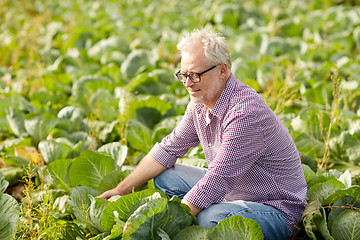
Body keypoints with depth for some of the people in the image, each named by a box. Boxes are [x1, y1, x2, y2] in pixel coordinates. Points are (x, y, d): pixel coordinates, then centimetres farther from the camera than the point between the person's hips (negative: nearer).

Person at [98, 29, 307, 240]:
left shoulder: (245, 113, -29)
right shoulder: (200, 103, -1)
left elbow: (216, 181, -30)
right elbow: (169, 149, 9)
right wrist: (121, 190, 6)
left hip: (278, 211, -8)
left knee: (208, 217, -36)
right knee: (165, 176, 6)